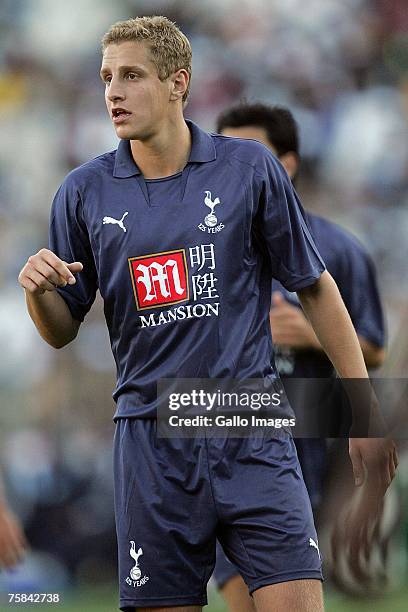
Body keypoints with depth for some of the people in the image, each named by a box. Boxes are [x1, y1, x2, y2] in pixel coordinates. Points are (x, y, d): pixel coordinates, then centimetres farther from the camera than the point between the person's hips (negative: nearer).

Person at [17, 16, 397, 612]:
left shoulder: (249, 167, 2)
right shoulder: (84, 192, 5)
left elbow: (316, 289, 9)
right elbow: (62, 331, 12)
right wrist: (38, 290, -12)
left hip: (252, 433, -1)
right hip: (150, 444, 1)